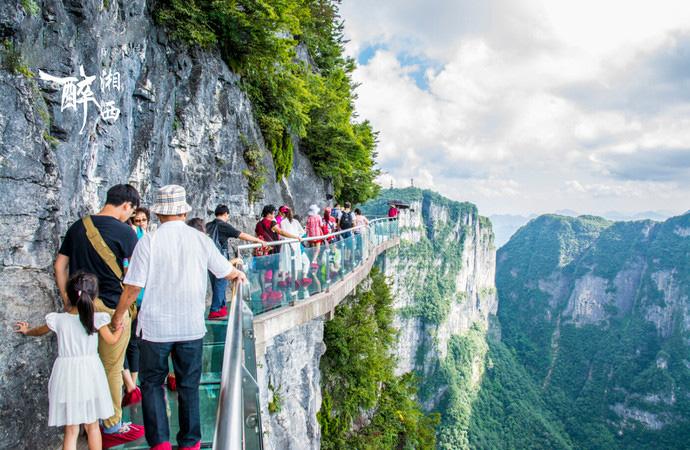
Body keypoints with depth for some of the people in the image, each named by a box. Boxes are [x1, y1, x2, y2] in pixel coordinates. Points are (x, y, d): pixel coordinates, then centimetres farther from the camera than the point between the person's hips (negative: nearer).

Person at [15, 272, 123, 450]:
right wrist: (121, 327, 24)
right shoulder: (96, 319, -9)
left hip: (67, 373, 1)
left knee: (71, 430, 9)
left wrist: (26, 330, 41)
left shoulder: (58, 319, -3)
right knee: (92, 426, 16)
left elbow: (39, 331, 19)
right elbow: (112, 340, 4)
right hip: (89, 373, -1)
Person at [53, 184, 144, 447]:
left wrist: (66, 300, 15)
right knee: (111, 369, 6)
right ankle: (112, 428, 18)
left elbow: (59, 266, 11)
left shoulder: (78, 226, 7)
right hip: (111, 307, -6)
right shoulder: (124, 232, -12)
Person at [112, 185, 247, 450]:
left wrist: (119, 314, 7)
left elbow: (133, 286, -10)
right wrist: (239, 274, 35)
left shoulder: (149, 241, -9)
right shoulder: (200, 240, -2)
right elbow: (225, 271, 12)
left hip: (155, 326, -2)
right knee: (189, 385, 15)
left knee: (151, 383, 16)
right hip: (192, 327, 2)